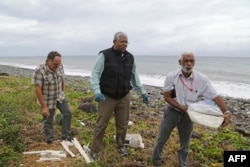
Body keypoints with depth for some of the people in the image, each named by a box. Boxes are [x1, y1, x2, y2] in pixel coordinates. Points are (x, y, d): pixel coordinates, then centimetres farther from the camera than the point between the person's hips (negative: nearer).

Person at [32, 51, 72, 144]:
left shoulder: (59, 66, -9)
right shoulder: (39, 71, -26)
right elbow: (37, 89, -25)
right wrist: (44, 106, -24)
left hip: (59, 97, 5)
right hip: (47, 100, -5)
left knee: (67, 113, 2)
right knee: (48, 121, 7)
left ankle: (65, 135, 19)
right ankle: (50, 140, 28)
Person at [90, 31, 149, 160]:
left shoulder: (130, 57, 4)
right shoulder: (104, 55, -11)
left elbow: (134, 76, 14)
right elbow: (95, 74, -12)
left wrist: (142, 92, 13)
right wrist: (97, 92, -24)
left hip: (124, 97, 4)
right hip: (107, 97, -4)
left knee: (122, 124, 14)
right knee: (101, 125, 4)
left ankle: (121, 146, 36)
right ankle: (95, 150, 21)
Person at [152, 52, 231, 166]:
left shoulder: (202, 79, -15)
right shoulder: (171, 76, -16)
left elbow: (216, 96, -14)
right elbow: (167, 97, -13)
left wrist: (226, 112, -29)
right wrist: (182, 108, -23)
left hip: (188, 114, 1)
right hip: (172, 112, -1)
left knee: (185, 142, 17)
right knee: (161, 138, 10)